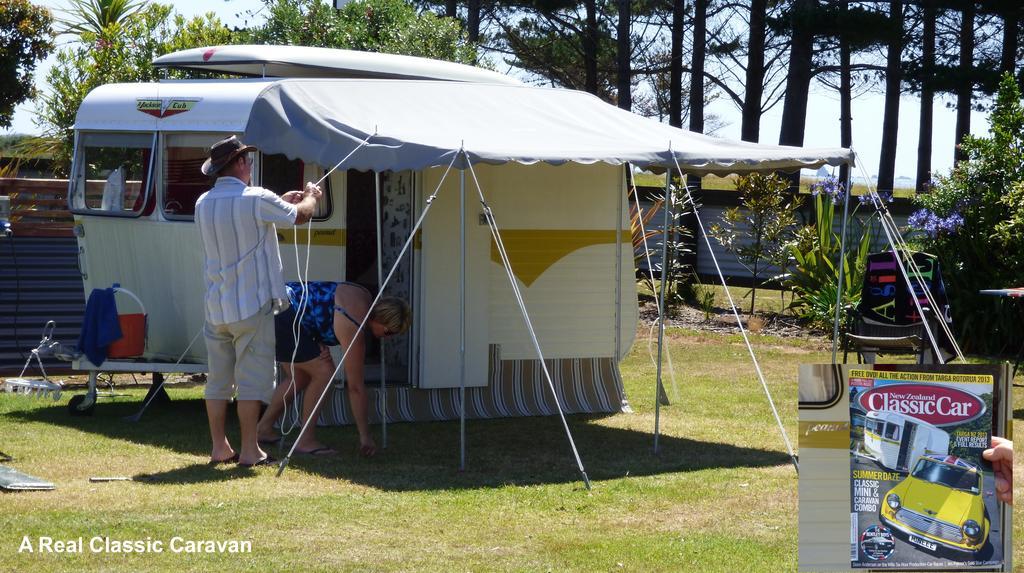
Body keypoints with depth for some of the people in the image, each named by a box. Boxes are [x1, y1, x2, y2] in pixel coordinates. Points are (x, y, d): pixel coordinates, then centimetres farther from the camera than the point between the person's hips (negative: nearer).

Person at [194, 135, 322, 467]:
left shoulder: (204, 204, 7)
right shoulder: (257, 200, -13)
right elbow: (300, 216, -1)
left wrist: (283, 201, 28)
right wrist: (311, 197, 22)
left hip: (216, 306, 6)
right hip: (251, 305, -6)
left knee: (218, 379, 11)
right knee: (251, 379, -1)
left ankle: (219, 448, 16)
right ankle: (249, 451, 0)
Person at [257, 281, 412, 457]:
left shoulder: (364, 298, 4)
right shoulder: (352, 328, -21)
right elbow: (356, 386, -16)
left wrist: (319, 343, -3)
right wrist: (365, 436, -9)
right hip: (283, 319, -10)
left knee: (300, 378, 18)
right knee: (324, 373, -11)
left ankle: (264, 428, 29)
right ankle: (305, 441, -6)